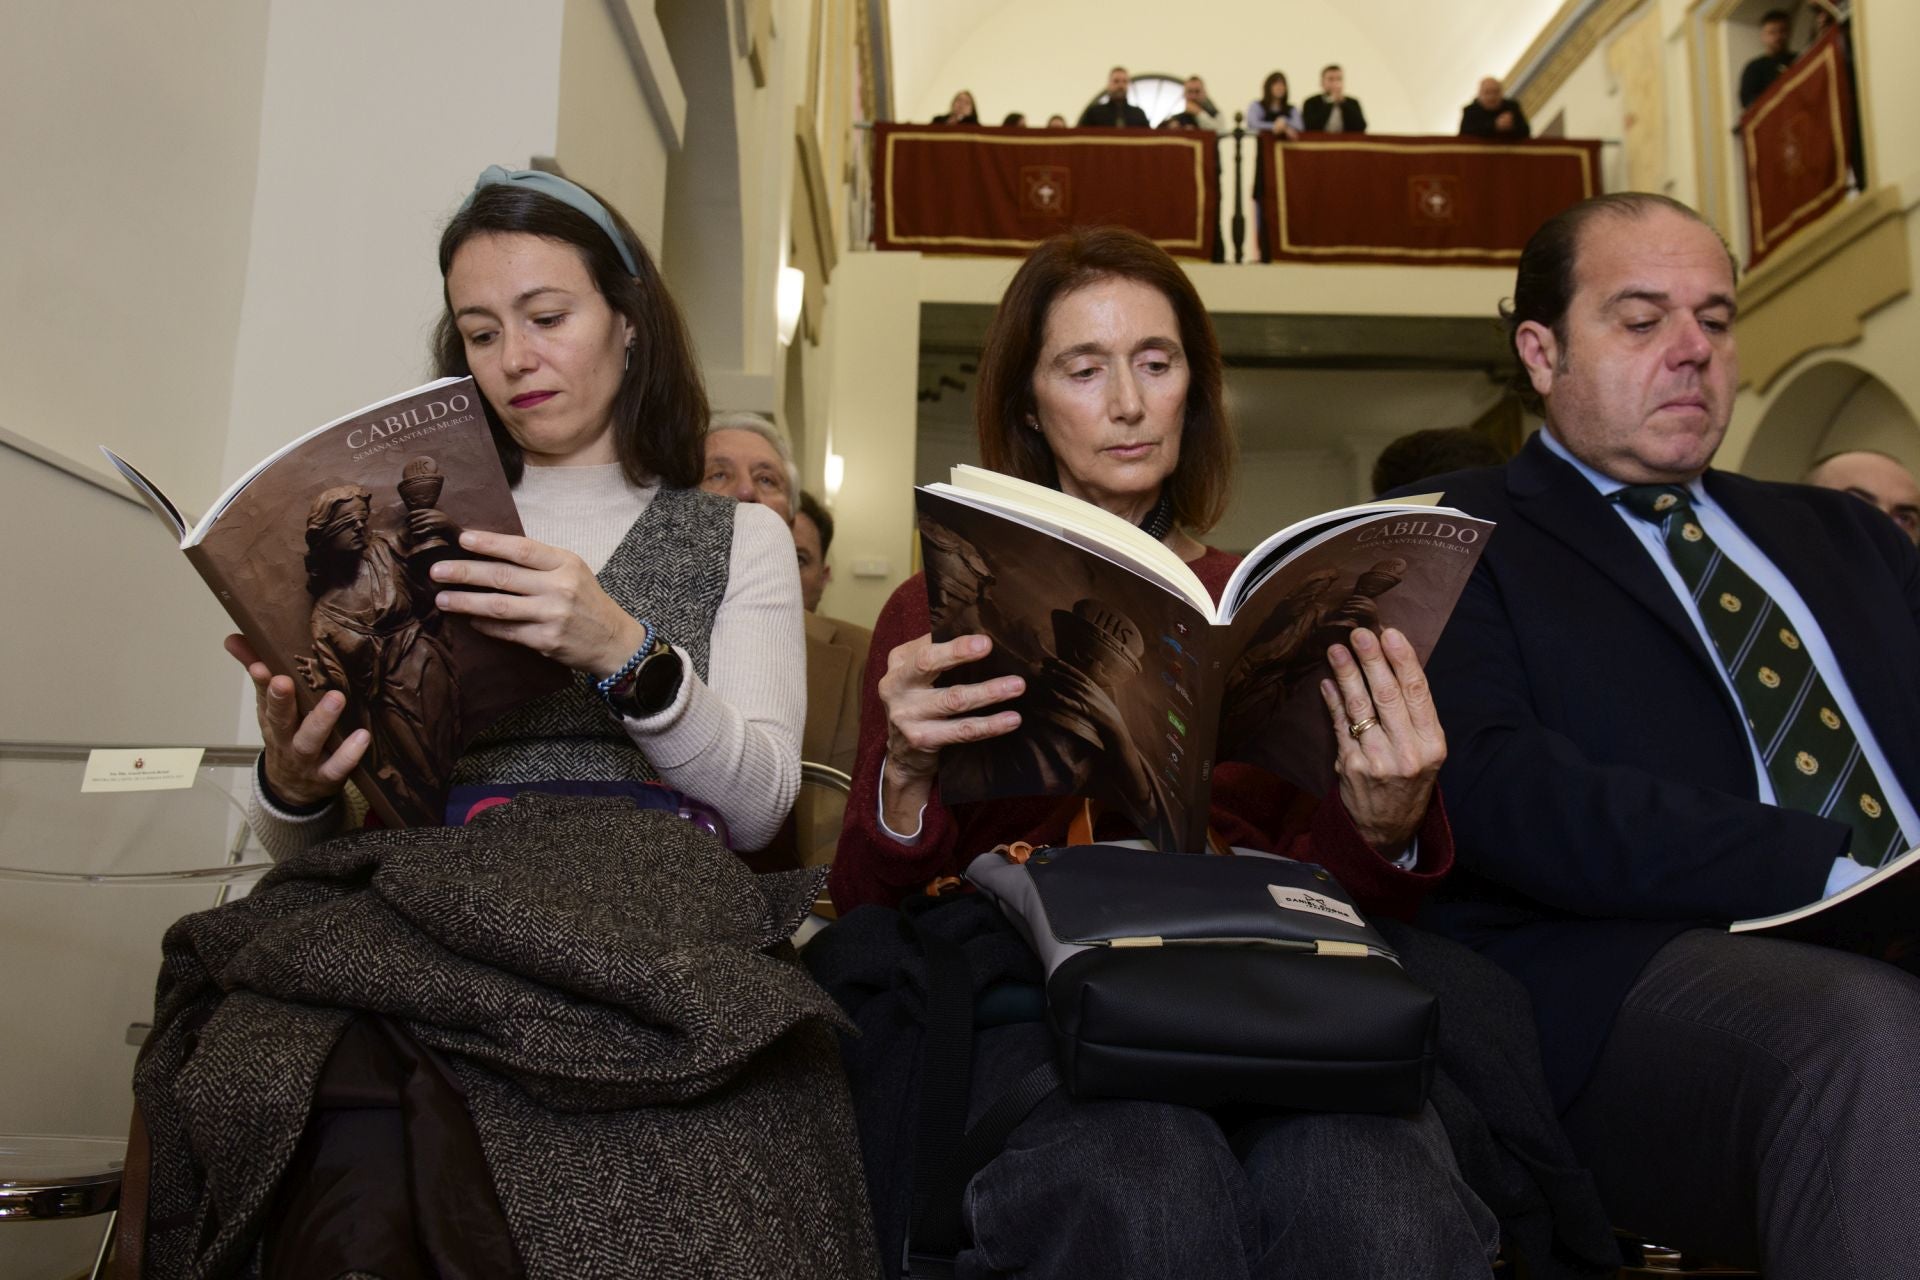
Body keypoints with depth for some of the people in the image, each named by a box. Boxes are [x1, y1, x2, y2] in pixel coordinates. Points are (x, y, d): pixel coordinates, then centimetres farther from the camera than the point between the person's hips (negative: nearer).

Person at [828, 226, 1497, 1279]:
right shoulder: (936, 615, 14)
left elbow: (1333, 883, 13)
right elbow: (870, 903, 9)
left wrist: (1386, 822, -11)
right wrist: (906, 779, -14)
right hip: (1038, 986, -1)